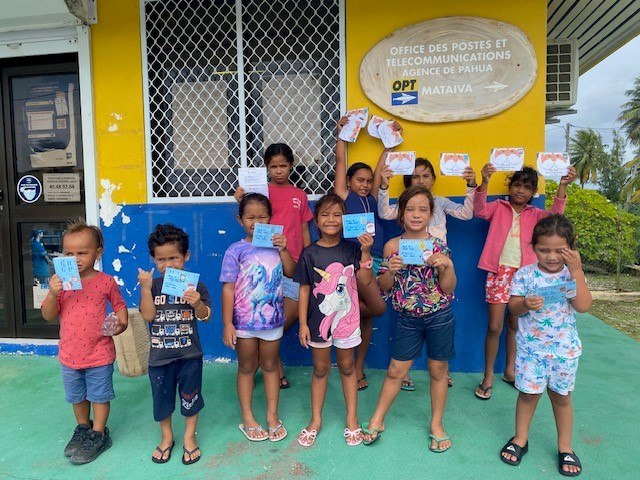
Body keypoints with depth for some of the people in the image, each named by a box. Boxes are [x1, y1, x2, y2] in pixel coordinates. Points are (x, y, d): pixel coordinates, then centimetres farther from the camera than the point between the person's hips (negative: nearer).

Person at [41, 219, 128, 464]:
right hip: (69, 354, 4)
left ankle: (98, 434, 31)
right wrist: (53, 293, -22)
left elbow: (119, 304, 2)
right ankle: (83, 428, 44)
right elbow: (48, 316, -5)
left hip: (99, 354, -3)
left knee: (99, 396, 12)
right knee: (77, 396, 23)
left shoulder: (106, 282, -12)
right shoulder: (60, 282, -6)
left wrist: (122, 323, -16)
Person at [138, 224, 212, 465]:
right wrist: (145, 288, -22)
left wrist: (198, 303, -31)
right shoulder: (153, 285, -3)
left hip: (189, 354, -1)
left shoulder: (195, 285, -8)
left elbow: (205, 316, -10)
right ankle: (167, 438, 40)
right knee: (162, 398, 17)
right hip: (159, 355, 2)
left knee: (190, 397, 14)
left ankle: (189, 437, 35)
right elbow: (148, 315, -13)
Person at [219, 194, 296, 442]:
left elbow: (291, 272, -2)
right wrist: (227, 324, -13)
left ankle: (272, 416, 32)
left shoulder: (275, 245, -1)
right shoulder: (236, 250, -11)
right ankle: (247, 419, 31)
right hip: (244, 322, -2)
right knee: (247, 368, 15)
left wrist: (283, 249, -14)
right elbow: (228, 288, -12)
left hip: (273, 320, 3)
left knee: (270, 367, 17)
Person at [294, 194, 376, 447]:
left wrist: (365, 252, -18)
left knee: (347, 367, 16)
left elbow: (365, 282, -9)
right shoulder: (309, 253, -6)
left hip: (346, 318, 0)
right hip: (319, 320, 0)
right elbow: (304, 290, -3)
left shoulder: (352, 249, -5)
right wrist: (303, 323, -5)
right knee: (320, 369, 15)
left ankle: (352, 420, 31)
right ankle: (316, 419, 31)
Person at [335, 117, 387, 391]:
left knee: (366, 316, 11)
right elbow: (340, 162, 5)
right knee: (378, 307, -20)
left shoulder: (372, 197, 15)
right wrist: (342, 133, 7)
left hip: (375, 260, 5)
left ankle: (359, 368, 25)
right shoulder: (343, 195, 5)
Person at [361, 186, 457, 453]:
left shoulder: (438, 246, -8)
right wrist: (390, 271, -21)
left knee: (438, 370, 14)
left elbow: (448, 288, -7)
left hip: (439, 316, 0)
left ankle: (436, 423, 34)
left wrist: (447, 265, -24)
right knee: (396, 371, 10)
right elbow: (383, 287, -1)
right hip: (408, 318, 1)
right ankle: (377, 420, 28)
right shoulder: (392, 246, -5)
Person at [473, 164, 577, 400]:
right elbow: (479, 210, -15)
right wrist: (484, 183, -29)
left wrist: (562, 186, -22)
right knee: (494, 326, -3)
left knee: (515, 325, 15)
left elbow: (555, 214, -9)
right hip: (499, 271, -3)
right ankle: (488, 376, 11)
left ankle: (510, 370, 31)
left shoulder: (534, 214, 10)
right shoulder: (498, 207, 4)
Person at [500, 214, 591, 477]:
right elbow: (512, 307, -7)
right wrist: (525, 304, -30)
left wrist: (577, 270, -22)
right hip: (530, 347, -1)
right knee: (528, 393, 10)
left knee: (561, 396, 15)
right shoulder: (524, 274, -9)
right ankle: (520, 439, 29)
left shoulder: (572, 274, -5)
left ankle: (565, 447, 32)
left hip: (565, 349, 1)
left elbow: (583, 306, -18)